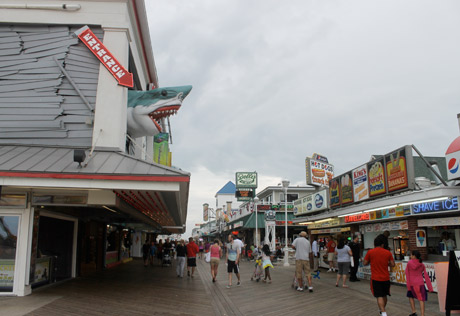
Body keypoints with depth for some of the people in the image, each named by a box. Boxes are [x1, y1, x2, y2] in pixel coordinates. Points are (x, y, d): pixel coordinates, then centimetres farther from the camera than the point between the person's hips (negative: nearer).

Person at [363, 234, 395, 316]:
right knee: (384, 295, 20)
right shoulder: (388, 253, -4)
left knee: (379, 296, 1)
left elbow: (365, 263, -3)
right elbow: (392, 264, 0)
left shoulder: (370, 252, -9)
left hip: (375, 278, -3)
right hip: (386, 278, 3)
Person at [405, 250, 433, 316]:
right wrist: (430, 287, 7)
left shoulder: (409, 263, -1)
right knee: (421, 299, 2)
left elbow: (407, 274, -1)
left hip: (412, 284, 0)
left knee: (411, 296, 20)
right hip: (420, 283, 1)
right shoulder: (422, 265, 5)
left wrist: (408, 285, 3)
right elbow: (426, 276, 3)